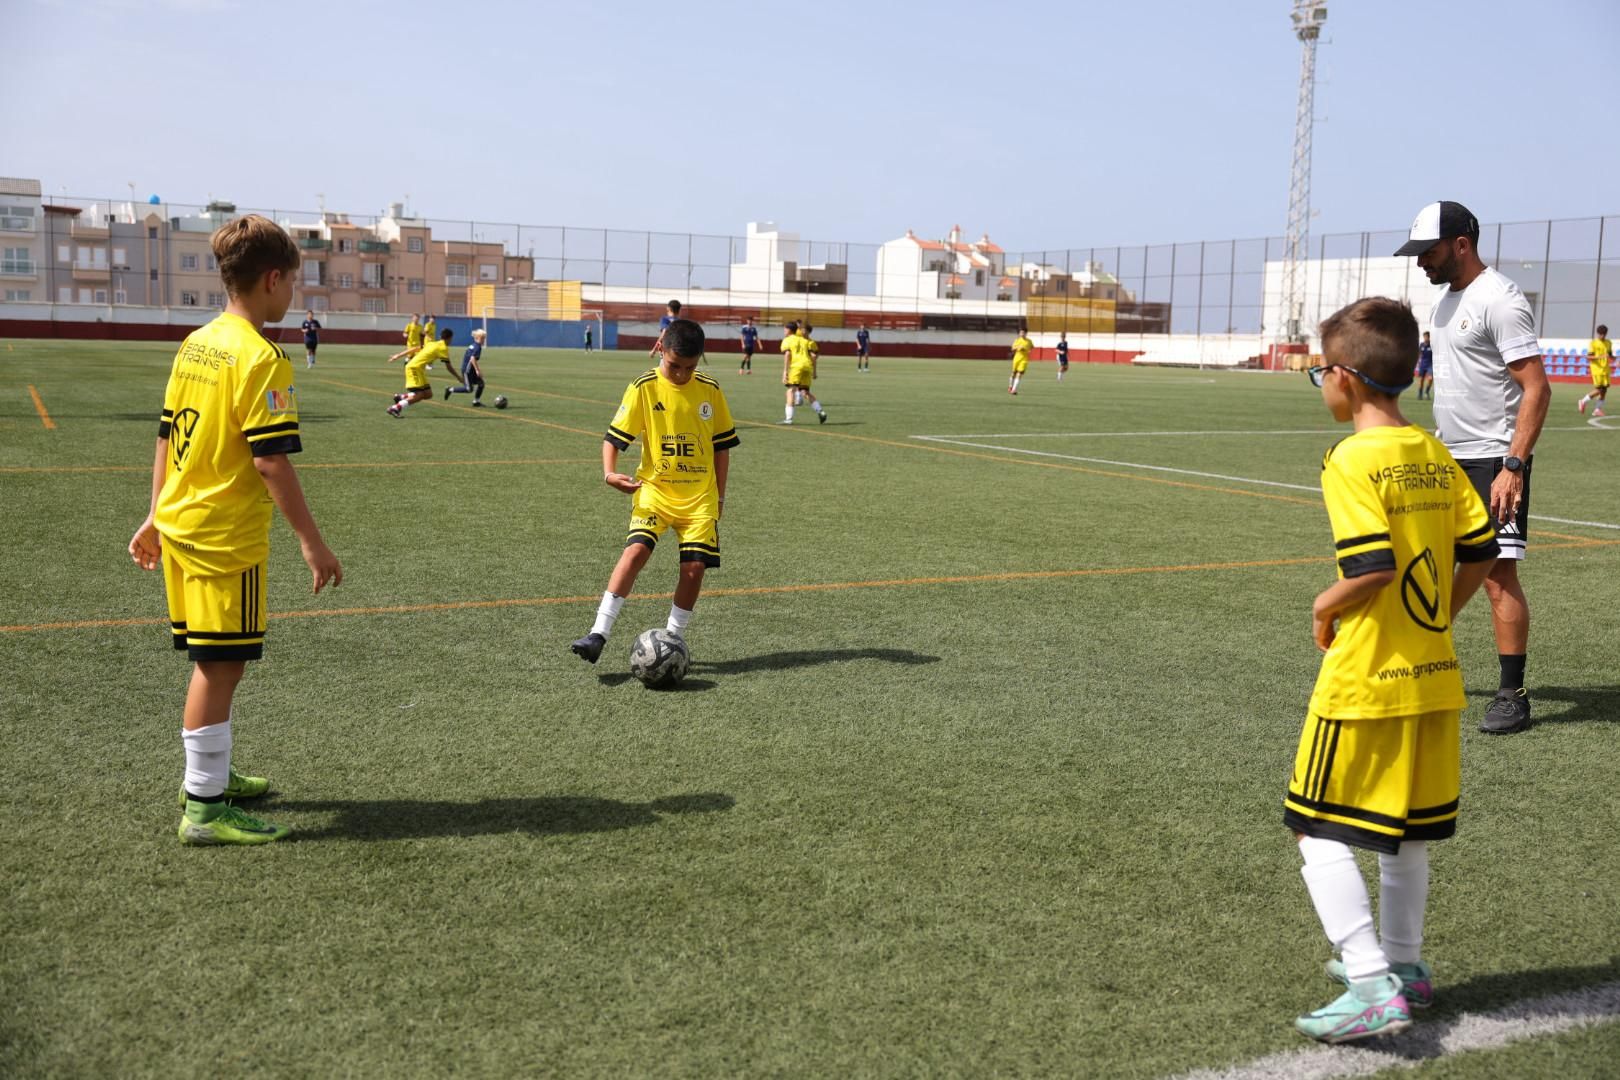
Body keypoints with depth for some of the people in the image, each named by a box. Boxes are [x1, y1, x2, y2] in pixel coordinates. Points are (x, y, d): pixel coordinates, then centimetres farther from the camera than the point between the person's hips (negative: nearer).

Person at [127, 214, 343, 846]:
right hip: (226, 535, -9)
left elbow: (167, 437, 14)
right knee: (221, 665, -2)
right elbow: (270, 460, -21)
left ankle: (206, 774, 34)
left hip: (180, 525, 9)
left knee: (212, 661, 20)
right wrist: (311, 541, -16)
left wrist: (156, 515, 22)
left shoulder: (195, 345, 9)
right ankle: (205, 810, 5)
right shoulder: (261, 359, -17)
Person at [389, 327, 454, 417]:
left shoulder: (432, 344, 17)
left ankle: (401, 397, 14)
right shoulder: (443, 348, -6)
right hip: (415, 368, -9)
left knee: (428, 394, 10)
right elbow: (448, 367, -5)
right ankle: (395, 408, -22)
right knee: (419, 395, -17)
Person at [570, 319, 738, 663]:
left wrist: (719, 496, 9)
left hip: (700, 496, 2)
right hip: (654, 490, -2)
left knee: (694, 567, -4)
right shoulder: (643, 388, -6)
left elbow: (722, 444, 11)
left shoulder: (710, 390, 2)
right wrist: (609, 473, -22)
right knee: (636, 551, -20)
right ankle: (598, 634, -19)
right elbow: (614, 436, -4)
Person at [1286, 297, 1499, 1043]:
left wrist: (1326, 605, -8)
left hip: (1362, 680, -8)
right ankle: (1401, 962, 35)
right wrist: (1439, 616, 16)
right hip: (1432, 674, 8)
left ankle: (1373, 987, -3)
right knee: (1405, 830, 21)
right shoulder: (1434, 455, 5)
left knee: (1319, 833, 2)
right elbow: (1482, 549, 7)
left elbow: (1374, 566, -25)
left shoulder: (1352, 461, -17)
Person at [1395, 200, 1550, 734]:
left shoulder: (1500, 300, -15)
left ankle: (1514, 696, -1)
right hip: (1447, 459, 9)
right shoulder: (1447, 298, 13)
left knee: (1498, 574, -9)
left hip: (1493, 462, -9)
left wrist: (1513, 466, -26)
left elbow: (1536, 388, -19)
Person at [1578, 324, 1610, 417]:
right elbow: (1588, 357, -9)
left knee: (1604, 389, 1)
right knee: (1599, 389, -10)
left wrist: (1612, 358, -1)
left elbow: (1610, 355, 22)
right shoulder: (1593, 343, -5)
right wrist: (1599, 357, -25)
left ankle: (1597, 409, 10)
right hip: (1596, 369, -6)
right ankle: (1583, 402, 9)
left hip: (1606, 370, 6)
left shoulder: (1609, 343, 12)